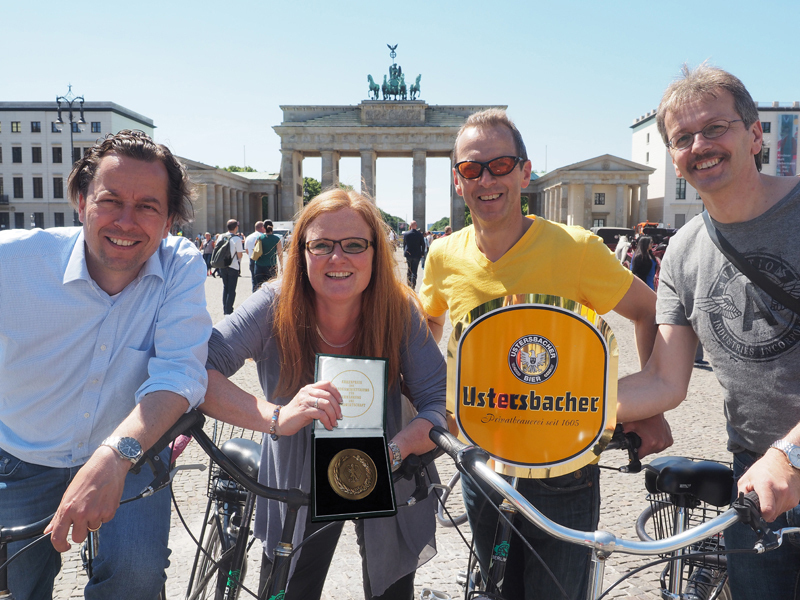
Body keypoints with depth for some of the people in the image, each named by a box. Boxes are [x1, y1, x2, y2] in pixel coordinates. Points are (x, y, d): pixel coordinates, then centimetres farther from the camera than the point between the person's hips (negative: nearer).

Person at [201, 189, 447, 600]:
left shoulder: (399, 310, -20)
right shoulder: (276, 307, -22)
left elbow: (441, 403, -22)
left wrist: (392, 451, -42)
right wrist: (277, 417, -48)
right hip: (298, 486, 0)